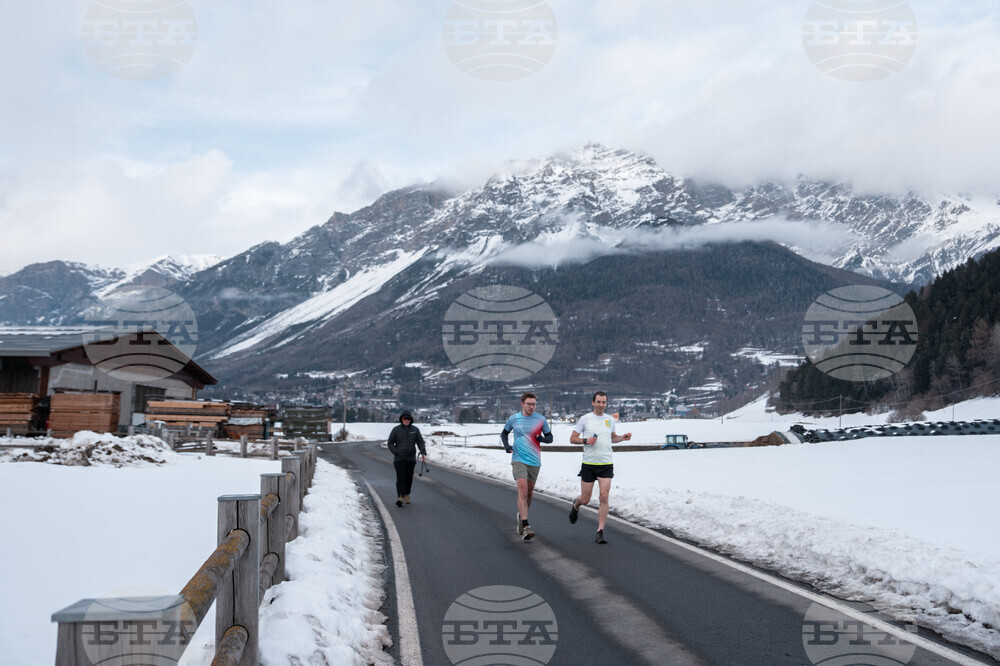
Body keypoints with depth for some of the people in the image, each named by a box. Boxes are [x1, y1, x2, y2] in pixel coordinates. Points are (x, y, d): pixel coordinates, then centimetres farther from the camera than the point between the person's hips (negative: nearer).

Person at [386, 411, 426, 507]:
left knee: (409, 478, 8)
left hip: (411, 459, 3)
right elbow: (390, 443, 3)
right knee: (400, 478, -13)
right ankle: (400, 497, -19)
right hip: (399, 459, -2)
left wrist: (423, 453, -12)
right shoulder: (396, 430, -2)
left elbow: (420, 442, 3)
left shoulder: (415, 430, 4)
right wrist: (396, 453, -10)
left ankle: (406, 495, 25)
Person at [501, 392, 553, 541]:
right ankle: (525, 527, -21)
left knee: (529, 493, 12)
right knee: (522, 491, -17)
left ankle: (521, 516, 40)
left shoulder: (541, 420, 3)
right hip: (518, 460, -2)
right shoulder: (513, 419, 2)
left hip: (535, 461, 2)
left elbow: (550, 437, 11)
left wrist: (542, 438, -11)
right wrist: (506, 445, -1)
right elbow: (504, 433, 18)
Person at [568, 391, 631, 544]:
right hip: (588, 464, -2)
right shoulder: (585, 419, -1)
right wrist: (585, 440, -15)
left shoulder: (611, 420, 9)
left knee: (604, 497, -10)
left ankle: (600, 532, -4)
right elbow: (572, 438, 2)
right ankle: (576, 506, 42)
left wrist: (622, 437, 5)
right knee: (585, 499, 5)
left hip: (606, 464, 2)